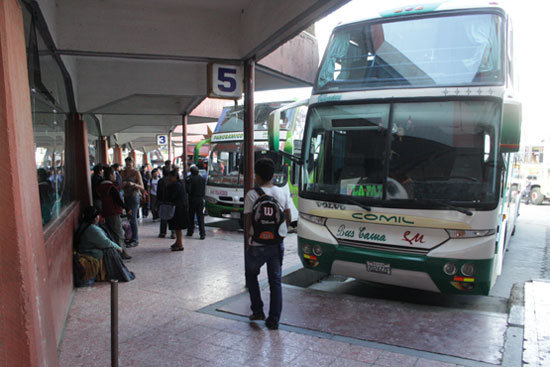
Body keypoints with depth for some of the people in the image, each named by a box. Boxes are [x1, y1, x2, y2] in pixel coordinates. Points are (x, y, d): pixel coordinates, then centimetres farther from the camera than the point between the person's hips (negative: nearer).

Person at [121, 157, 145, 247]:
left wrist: (133, 184, -24)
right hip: (126, 196, 6)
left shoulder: (136, 172, -4)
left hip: (134, 196, -6)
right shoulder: (123, 173, 11)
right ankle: (133, 237, 14)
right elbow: (122, 187, 16)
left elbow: (142, 187, -8)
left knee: (133, 218, -10)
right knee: (129, 218, 5)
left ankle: (135, 240, -7)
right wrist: (123, 184, -7)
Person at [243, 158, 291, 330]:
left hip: (257, 245, -3)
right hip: (277, 245, 3)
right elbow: (288, 219, 5)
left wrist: (248, 239, 5)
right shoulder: (283, 193, 1)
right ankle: (274, 320, 13)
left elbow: (249, 221, -10)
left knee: (251, 275, 22)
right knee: (275, 281, 11)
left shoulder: (252, 195, -11)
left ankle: (258, 311, 22)